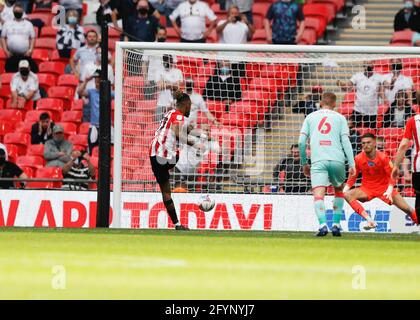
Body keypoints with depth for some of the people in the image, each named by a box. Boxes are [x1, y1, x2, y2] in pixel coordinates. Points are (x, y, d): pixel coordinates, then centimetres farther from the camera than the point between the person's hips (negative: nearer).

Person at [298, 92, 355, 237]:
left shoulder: (310, 117, 16)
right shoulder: (340, 118, 14)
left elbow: (301, 142, 10)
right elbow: (345, 141, 3)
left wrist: (304, 163, 19)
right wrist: (351, 164, 2)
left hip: (318, 161, -1)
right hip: (337, 160, 1)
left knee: (318, 194, -11)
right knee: (339, 190, 23)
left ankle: (323, 224, -32)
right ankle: (336, 225, 16)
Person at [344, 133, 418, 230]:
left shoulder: (383, 157, -13)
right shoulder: (358, 159, -7)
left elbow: (391, 175, -11)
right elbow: (352, 177, 2)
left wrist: (389, 190, -28)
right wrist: (345, 189, -14)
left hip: (384, 188, -1)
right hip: (367, 189, 1)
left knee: (406, 208, -10)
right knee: (347, 195, -28)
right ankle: (369, 220, -36)